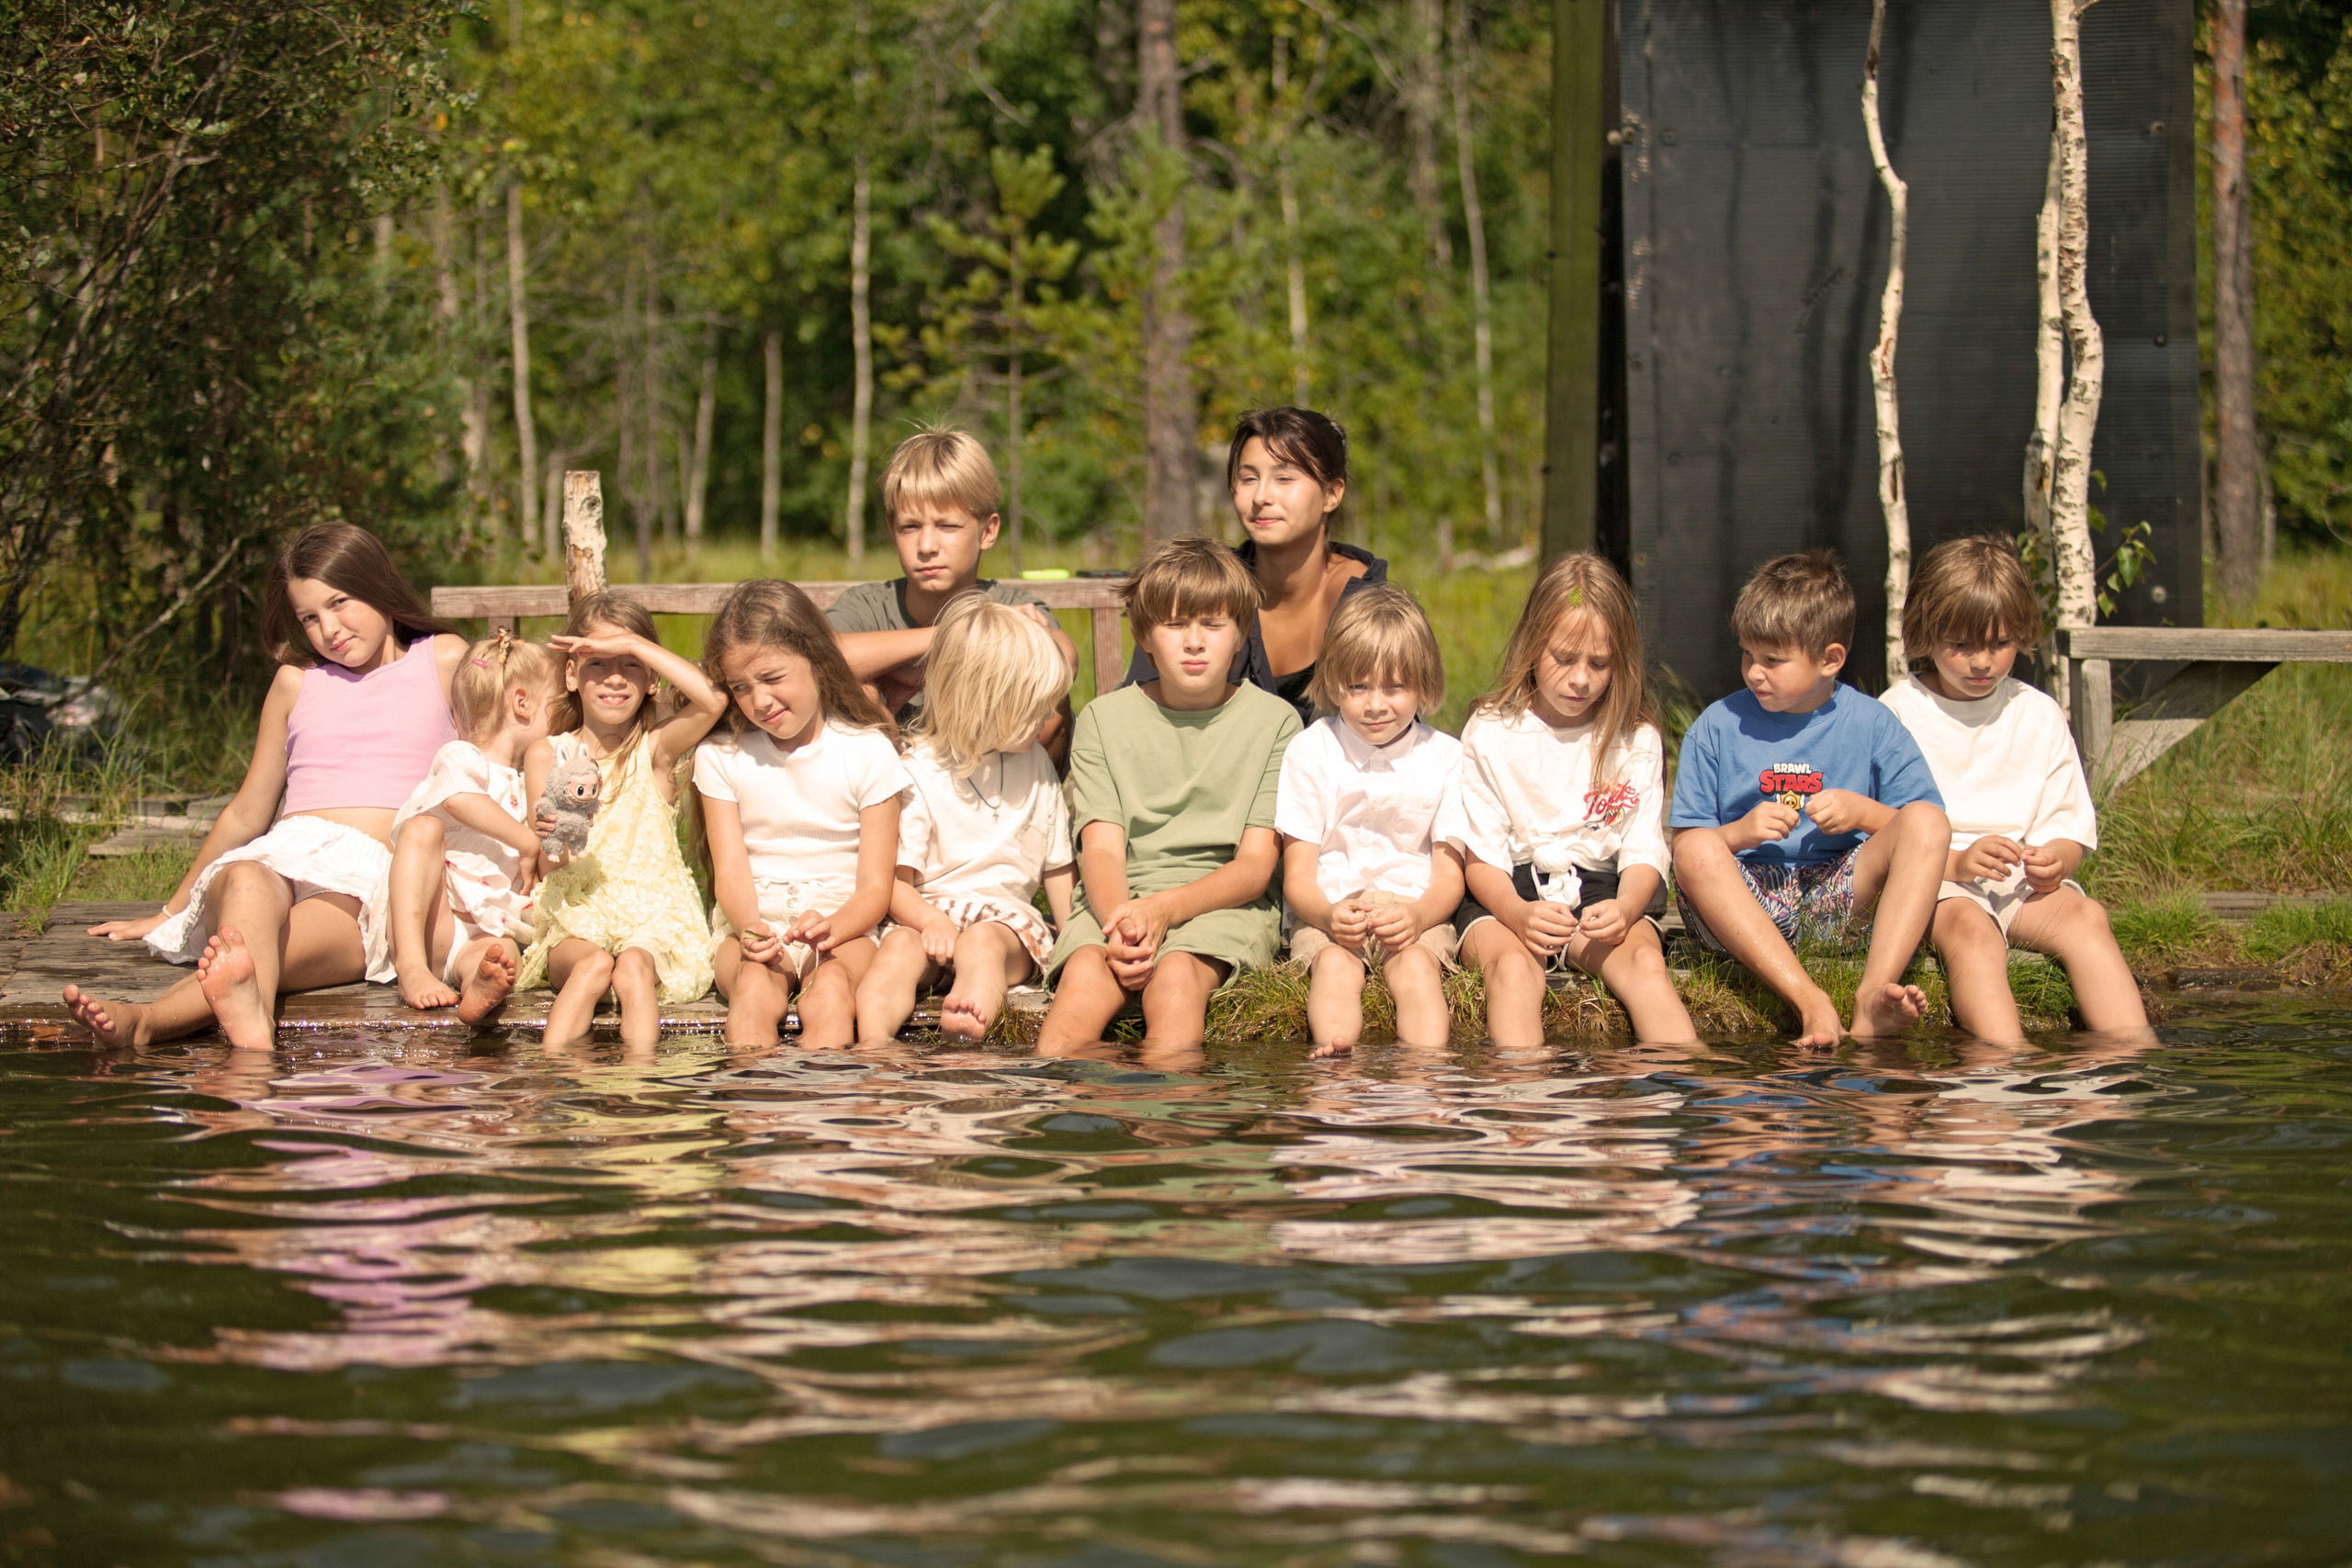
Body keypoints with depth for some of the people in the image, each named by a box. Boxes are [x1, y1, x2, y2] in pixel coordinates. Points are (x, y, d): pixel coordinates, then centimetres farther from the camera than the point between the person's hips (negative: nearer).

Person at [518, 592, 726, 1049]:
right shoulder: (547, 755, 8)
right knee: (593, 964, -32)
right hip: (574, 922, 1)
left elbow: (711, 700, -18)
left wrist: (632, 644, -13)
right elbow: (547, 865, 0)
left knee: (633, 965, -33)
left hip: (653, 919, -1)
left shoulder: (657, 747, 4)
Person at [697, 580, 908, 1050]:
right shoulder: (721, 757, 8)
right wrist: (749, 927, -24)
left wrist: (829, 927, -23)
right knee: (754, 989, -34)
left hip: (844, 925, -1)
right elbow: (731, 869, -1)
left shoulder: (869, 752, 2)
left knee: (831, 989, -35)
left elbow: (875, 888, 0)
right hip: (752, 925, 1)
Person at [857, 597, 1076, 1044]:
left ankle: (966, 1029, -66)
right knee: (899, 947, -35)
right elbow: (893, 879, -4)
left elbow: (1058, 866, 19)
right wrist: (931, 920, -24)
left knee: (982, 941, -35)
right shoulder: (918, 773, -1)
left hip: (1007, 916, 1)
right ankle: (873, 1046, -61)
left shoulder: (1036, 764, 13)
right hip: (929, 911, -1)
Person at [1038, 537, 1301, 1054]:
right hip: (1117, 899, 1)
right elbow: (1102, 848, 0)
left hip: (1224, 902, -1)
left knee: (1176, 975, -35)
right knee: (1084, 974, -33)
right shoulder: (1104, 719, 10)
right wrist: (1119, 923, -24)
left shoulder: (1274, 721, 6)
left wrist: (1165, 908, -20)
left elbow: (1255, 866, -1)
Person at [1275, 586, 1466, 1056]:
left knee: (1416, 965, -32)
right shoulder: (1310, 752, 3)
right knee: (1335, 965, -33)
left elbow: (1449, 874, 3)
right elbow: (1298, 875, 0)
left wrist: (1419, 915, -21)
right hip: (1328, 907, -1)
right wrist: (1329, 914, -25)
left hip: (1416, 907, 1)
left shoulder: (1444, 757, 6)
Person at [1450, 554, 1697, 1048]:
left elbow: (1644, 853, 1)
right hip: (1506, 895, -1)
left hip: (1600, 891, 1)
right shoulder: (1489, 733, 1)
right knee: (1514, 966, -35)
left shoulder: (1637, 739, 6)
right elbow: (1480, 857, -2)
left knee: (1645, 961, -31)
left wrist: (1625, 909, -24)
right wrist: (1518, 914, -25)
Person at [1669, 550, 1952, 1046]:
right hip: (1742, 903, -1)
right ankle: (1809, 1001, -45)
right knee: (1697, 852, -32)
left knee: (1927, 821, -22)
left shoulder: (1872, 725, 7)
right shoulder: (1717, 728, 7)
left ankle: (1875, 995, -40)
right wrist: (1740, 832, -14)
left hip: (1837, 892, 1)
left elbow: (1921, 832, 6)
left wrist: (1863, 812, -11)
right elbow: (1685, 843, 5)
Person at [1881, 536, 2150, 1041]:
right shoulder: (1899, 713, 3)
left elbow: (2069, 826, 16)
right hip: (1931, 884, -4)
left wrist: (2056, 859, -9)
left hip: (2023, 885, 4)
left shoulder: (2039, 716, 15)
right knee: (1970, 928, -36)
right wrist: (1956, 862, -19)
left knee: (2084, 915, -27)